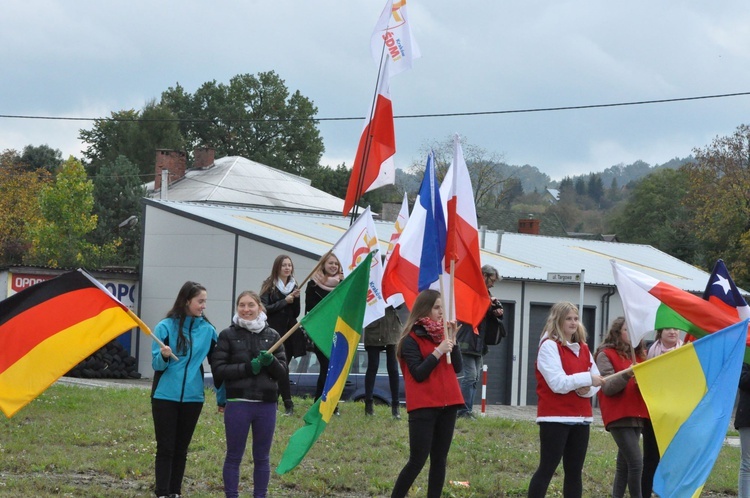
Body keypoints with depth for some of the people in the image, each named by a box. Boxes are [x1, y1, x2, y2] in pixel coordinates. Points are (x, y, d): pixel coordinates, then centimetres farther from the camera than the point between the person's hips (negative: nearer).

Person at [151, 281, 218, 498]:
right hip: (165, 396, -3)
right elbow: (157, 364, -6)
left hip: (192, 397, 3)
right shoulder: (166, 327, -6)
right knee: (165, 448, -1)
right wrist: (163, 356, -28)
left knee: (181, 448, 9)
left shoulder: (207, 330, 2)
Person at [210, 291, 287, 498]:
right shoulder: (228, 335, 1)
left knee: (262, 457, 9)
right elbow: (218, 369, -6)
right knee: (234, 456, 4)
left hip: (266, 404, 2)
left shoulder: (272, 336, 8)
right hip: (238, 403, -2)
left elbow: (282, 371, 6)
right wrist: (247, 368, -17)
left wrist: (271, 362, -15)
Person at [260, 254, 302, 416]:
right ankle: (288, 404, -15)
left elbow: (296, 313, 10)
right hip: (274, 332, -5)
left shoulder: (293, 286, 11)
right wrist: (285, 301, -13)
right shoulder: (269, 286, -1)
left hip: (290, 332, 5)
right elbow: (264, 308, -11)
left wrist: (296, 299, -8)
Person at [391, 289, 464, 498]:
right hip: (423, 407, -6)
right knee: (417, 460, -8)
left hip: (447, 405, 6)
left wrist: (452, 339, -3)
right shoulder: (411, 339, -6)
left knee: (440, 460, 6)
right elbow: (418, 374, -15)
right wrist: (438, 351, -19)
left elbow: (457, 368, 7)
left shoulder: (442, 334, 13)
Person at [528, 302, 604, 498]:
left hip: (580, 417, 7)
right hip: (555, 417, -7)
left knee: (575, 471, 8)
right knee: (547, 468, -7)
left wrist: (587, 390, -12)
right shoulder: (549, 346, -7)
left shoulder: (583, 348, 14)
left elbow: (596, 381, 9)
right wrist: (587, 379, -18)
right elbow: (558, 383, -18)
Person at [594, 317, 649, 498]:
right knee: (636, 461, -15)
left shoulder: (638, 355, 18)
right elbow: (607, 387, -13)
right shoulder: (606, 355, -3)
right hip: (619, 416, -7)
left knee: (624, 464, 8)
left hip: (637, 415, 7)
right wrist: (627, 373, -27)